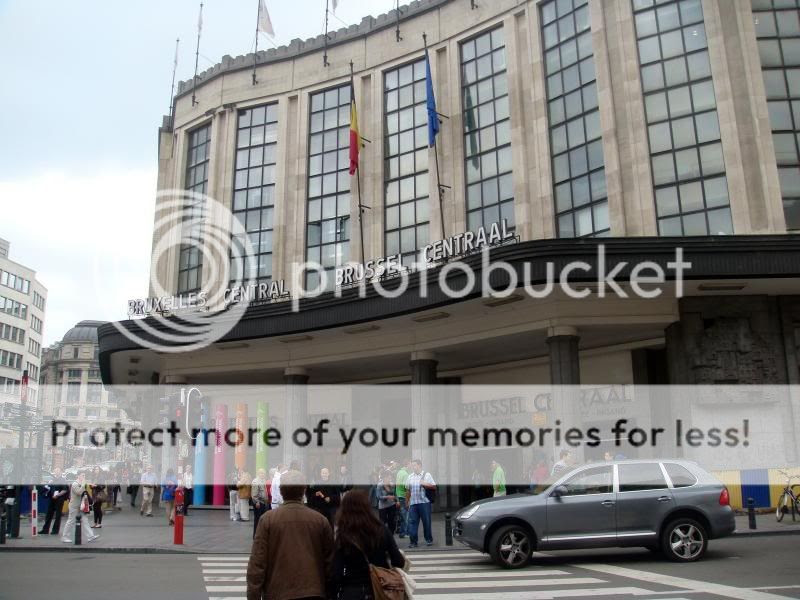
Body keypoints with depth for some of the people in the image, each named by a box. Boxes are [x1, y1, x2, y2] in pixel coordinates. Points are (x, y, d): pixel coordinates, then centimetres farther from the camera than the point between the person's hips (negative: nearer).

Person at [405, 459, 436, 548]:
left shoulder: (427, 475, 5)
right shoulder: (410, 477, 13)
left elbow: (434, 487, 1)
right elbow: (408, 491, 17)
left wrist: (425, 484, -11)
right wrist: (407, 502, 15)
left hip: (424, 502, -3)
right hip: (413, 503, 3)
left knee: (426, 522, 3)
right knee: (412, 522, -2)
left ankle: (429, 539, 17)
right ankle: (413, 542, 3)